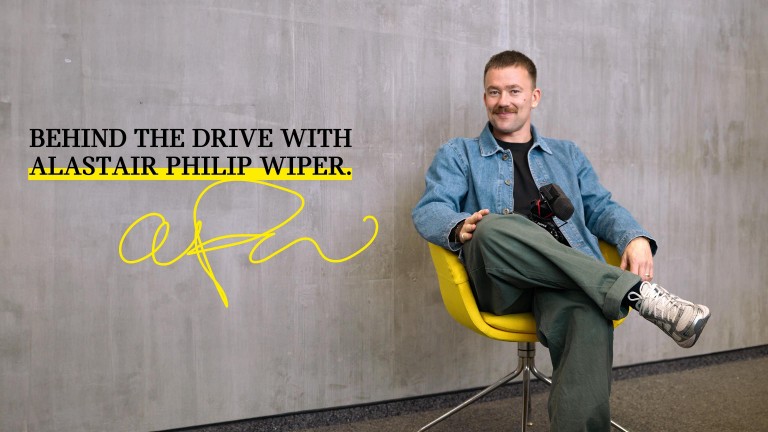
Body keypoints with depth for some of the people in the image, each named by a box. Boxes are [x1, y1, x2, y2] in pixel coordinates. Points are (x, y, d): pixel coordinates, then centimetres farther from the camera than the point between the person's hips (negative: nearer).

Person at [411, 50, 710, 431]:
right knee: (492, 228, -38)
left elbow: (601, 207, 21)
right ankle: (636, 291, -34)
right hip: (499, 282, -1)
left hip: (571, 278, 1)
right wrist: (461, 227, -18)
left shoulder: (567, 154, 31)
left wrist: (635, 238, -3)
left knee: (590, 318, -38)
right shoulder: (458, 154, 22)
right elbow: (428, 210, 7)